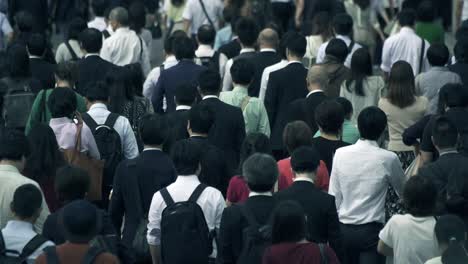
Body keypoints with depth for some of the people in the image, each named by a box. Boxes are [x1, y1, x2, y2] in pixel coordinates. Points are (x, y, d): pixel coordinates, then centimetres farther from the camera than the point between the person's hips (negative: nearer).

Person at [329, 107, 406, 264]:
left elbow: (334, 196, 2)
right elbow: (403, 191, 11)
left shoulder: (340, 154, -2)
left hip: (343, 229, 3)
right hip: (371, 231, -3)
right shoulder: (388, 159, -8)